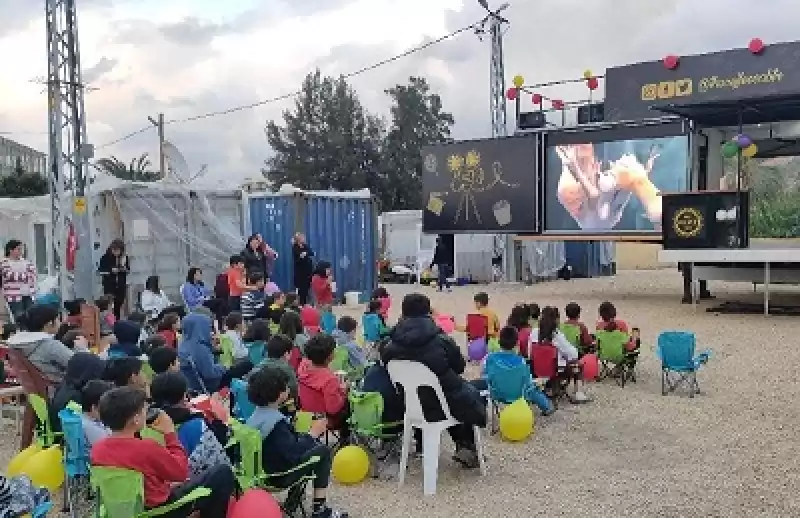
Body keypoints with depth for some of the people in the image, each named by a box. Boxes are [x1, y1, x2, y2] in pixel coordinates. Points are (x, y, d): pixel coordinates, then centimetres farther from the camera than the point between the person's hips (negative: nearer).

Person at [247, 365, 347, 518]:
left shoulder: (258, 414, 1)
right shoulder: (275, 422, -28)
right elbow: (294, 453, -31)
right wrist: (313, 433, -18)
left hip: (263, 469, 9)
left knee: (311, 446, 22)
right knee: (323, 451, 0)